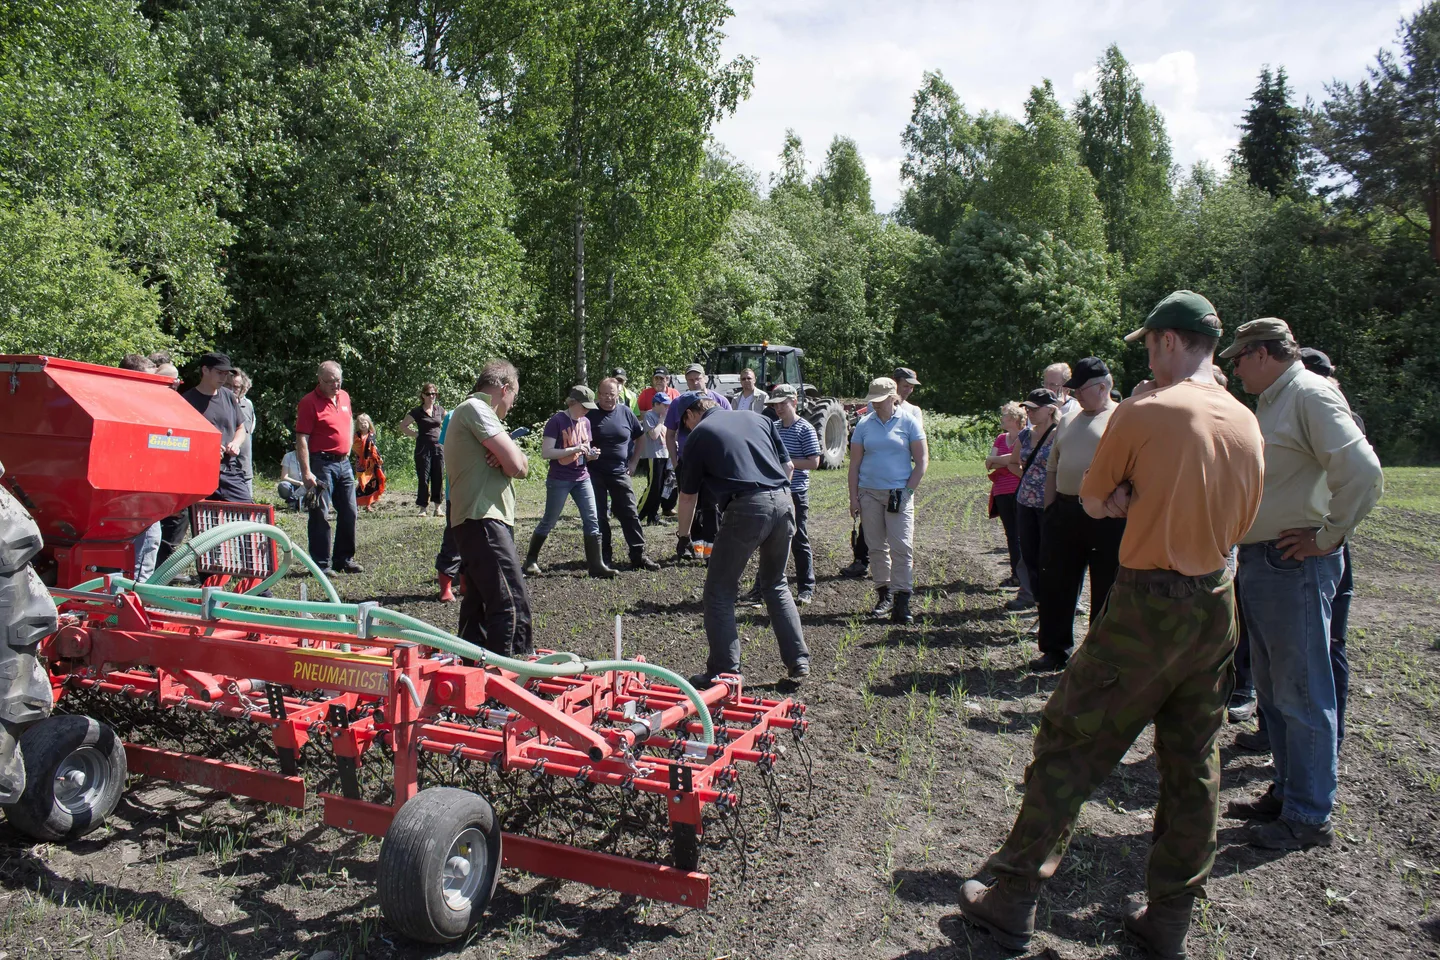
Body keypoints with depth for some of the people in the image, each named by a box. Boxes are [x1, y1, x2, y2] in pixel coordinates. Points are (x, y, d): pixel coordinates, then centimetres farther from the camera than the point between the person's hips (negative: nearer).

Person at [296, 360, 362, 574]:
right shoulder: (309, 402, -10)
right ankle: (321, 564, 5)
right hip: (322, 464, -7)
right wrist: (306, 472, -21)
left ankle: (344, 559, 23)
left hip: (344, 463, 7)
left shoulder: (344, 397, 11)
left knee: (348, 513, 11)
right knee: (320, 515, -3)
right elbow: (301, 439, -15)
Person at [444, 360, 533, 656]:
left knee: (479, 604, 16)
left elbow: (522, 468, 14)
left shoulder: (471, 410, 24)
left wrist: (507, 457, -7)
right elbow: (516, 465, -16)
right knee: (513, 606, -15)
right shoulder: (476, 408, -7)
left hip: (475, 522, 11)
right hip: (483, 520, -11)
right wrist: (509, 452, 4)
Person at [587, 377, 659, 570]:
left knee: (630, 514, 1)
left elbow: (639, 437, 14)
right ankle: (604, 558, 12)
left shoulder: (626, 413, 1)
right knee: (599, 516, 3)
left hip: (620, 473, 1)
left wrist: (633, 462, 7)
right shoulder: (590, 414, -4)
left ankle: (638, 556, 5)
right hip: (595, 473, -1)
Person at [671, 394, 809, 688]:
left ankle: (724, 672, 10)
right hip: (784, 501, 6)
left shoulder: (698, 436, 8)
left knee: (719, 594, 9)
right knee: (775, 585, 23)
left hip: (746, 508, -5)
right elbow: (787, 466, 20)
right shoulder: (758, 418, 20)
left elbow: (688, 495, 15)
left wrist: (683, 536, 29)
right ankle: (798, 662, 21)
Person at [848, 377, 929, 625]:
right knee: (876, 547, 7)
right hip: (869, 493, 3)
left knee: (902, 547, -9)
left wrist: (908, 490, -7)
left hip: (898, 493, -3)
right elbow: (854, 463, 9)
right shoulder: (864, 424, 7)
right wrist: (853, 497, 2)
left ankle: (901, 603, -7)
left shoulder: (909, 423, 1)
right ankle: (884, 595, 19)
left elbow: (922, 461, 1)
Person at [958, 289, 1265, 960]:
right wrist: (1149, 503, 6)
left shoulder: (1142, 413, -13)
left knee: (1070, 745, 2)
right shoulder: (1248, 425, 5)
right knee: (1193, 765, 13)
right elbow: (1239, 523, 15)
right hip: (1218, 604, 7)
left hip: (1146, 604, -6)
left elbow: (1093, 503, -2)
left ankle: (1013, 899, 10)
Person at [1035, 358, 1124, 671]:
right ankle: (1055, 649, 22)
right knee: (1055, 584, 9)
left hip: (1107, 516, -6)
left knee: (1105, 590, 5)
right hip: (1064, 512, 6)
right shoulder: (1069, 420, 16)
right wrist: (1050, 509, 12)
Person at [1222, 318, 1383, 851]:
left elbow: (1364, 473, -24)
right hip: (1260, 562, 10)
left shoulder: (1311, 395, -13)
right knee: (1273, 688, 17)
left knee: (1301, 692, -1)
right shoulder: (1272, 402, 17)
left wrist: (1327, 537, -16)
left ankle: (1309, 816, 10)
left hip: (1294, 566, -10)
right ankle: (1287, 792, 30)